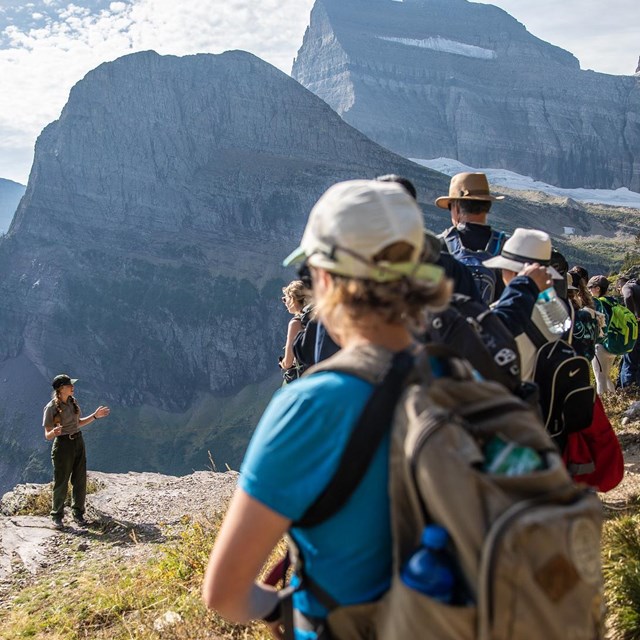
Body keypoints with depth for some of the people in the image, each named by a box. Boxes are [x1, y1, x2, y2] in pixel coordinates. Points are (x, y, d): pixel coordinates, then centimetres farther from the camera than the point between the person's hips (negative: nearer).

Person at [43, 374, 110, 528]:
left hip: (78, 442, 6)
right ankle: (57, 517, 18)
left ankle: (78, 513, 24)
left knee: (80, 481, 10)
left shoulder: (73, 402, 5)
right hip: (63, 445, -6)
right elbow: (47, 435, -13)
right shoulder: (51, 408, -14)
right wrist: (54, 432, -36)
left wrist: (95, 416, 11)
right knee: (61, 483, 2)